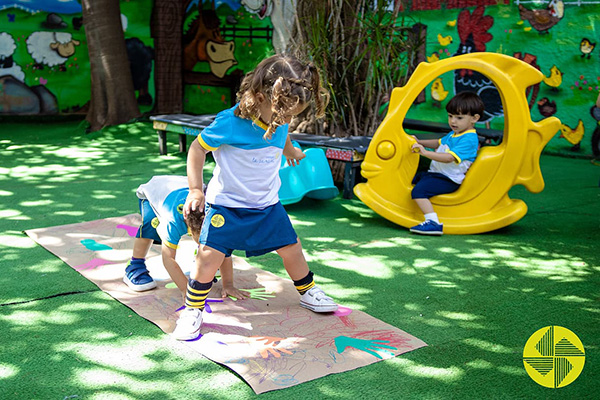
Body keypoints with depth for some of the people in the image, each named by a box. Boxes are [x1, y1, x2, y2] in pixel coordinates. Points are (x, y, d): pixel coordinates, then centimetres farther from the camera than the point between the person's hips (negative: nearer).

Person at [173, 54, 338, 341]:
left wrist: (290, 150, 41)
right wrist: (195, 190, -15)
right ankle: (192, 310, 7)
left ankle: (307, 292, 37)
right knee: (209, 255, -13)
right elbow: (198, 148, -13)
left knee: (291, 248, 11)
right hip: (226, 203, -5)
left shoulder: (280, 122, -7)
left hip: (267, 204, 5)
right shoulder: (230, 123, -26)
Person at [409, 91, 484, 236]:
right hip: (436, 173, 11)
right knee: (414, 178, 28)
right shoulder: (454, 134, 13)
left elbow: (449, 158, -32)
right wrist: (419, 142, 17)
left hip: (448, 180, -11)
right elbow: (439, 143, 30)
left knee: (418, 190, -29)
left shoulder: (468, 140, -20)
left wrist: (425, 153, -39)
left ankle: (434, 223, -34)